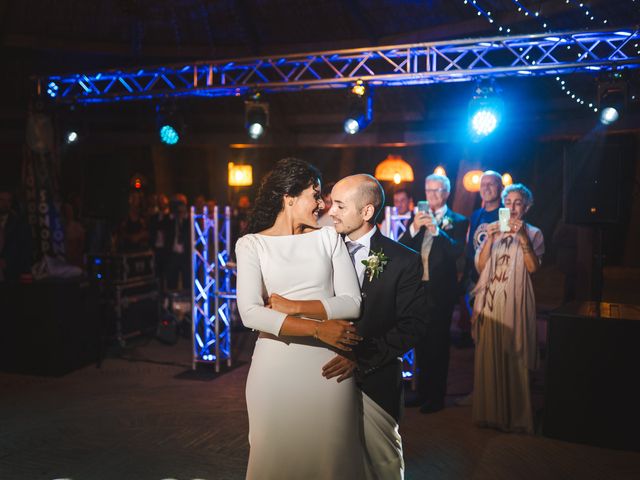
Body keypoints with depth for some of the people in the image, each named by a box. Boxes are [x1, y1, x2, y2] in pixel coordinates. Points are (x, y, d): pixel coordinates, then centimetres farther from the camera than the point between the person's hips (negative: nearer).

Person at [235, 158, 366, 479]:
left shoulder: (328, 237, 6)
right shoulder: (251, 244, 0)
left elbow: (352, 303, -3)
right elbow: (250, 313, -14)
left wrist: (292, 307, -11)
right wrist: (318, 328, -18)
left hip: (328, 364, 2)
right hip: (275, 367, -1)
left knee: (330, 454, 9)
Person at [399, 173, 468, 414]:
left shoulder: (457, 221, 0)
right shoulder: (417, 218, 12)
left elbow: (457, 251, -15)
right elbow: (400, 248, 1)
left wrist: (436, 229, -24)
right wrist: (414, 228, -15)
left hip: (440, 291, -4)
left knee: (438, 343, 3)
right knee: (420, 341, 12)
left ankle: (436, 396, 13)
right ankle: (423, 390, 25)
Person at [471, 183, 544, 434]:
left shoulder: (533, 233, 5)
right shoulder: (493, 229, 13)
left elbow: (532, 267, -10)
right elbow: (479, 265, 4)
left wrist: (522, 237, -17)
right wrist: (490, 239, -9)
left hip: (515, 301, -3)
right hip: (490, 300, 3)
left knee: (514, 358, -2)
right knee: (488, 356, 5)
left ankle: (516, 415, 9)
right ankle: (489, 411, 16)